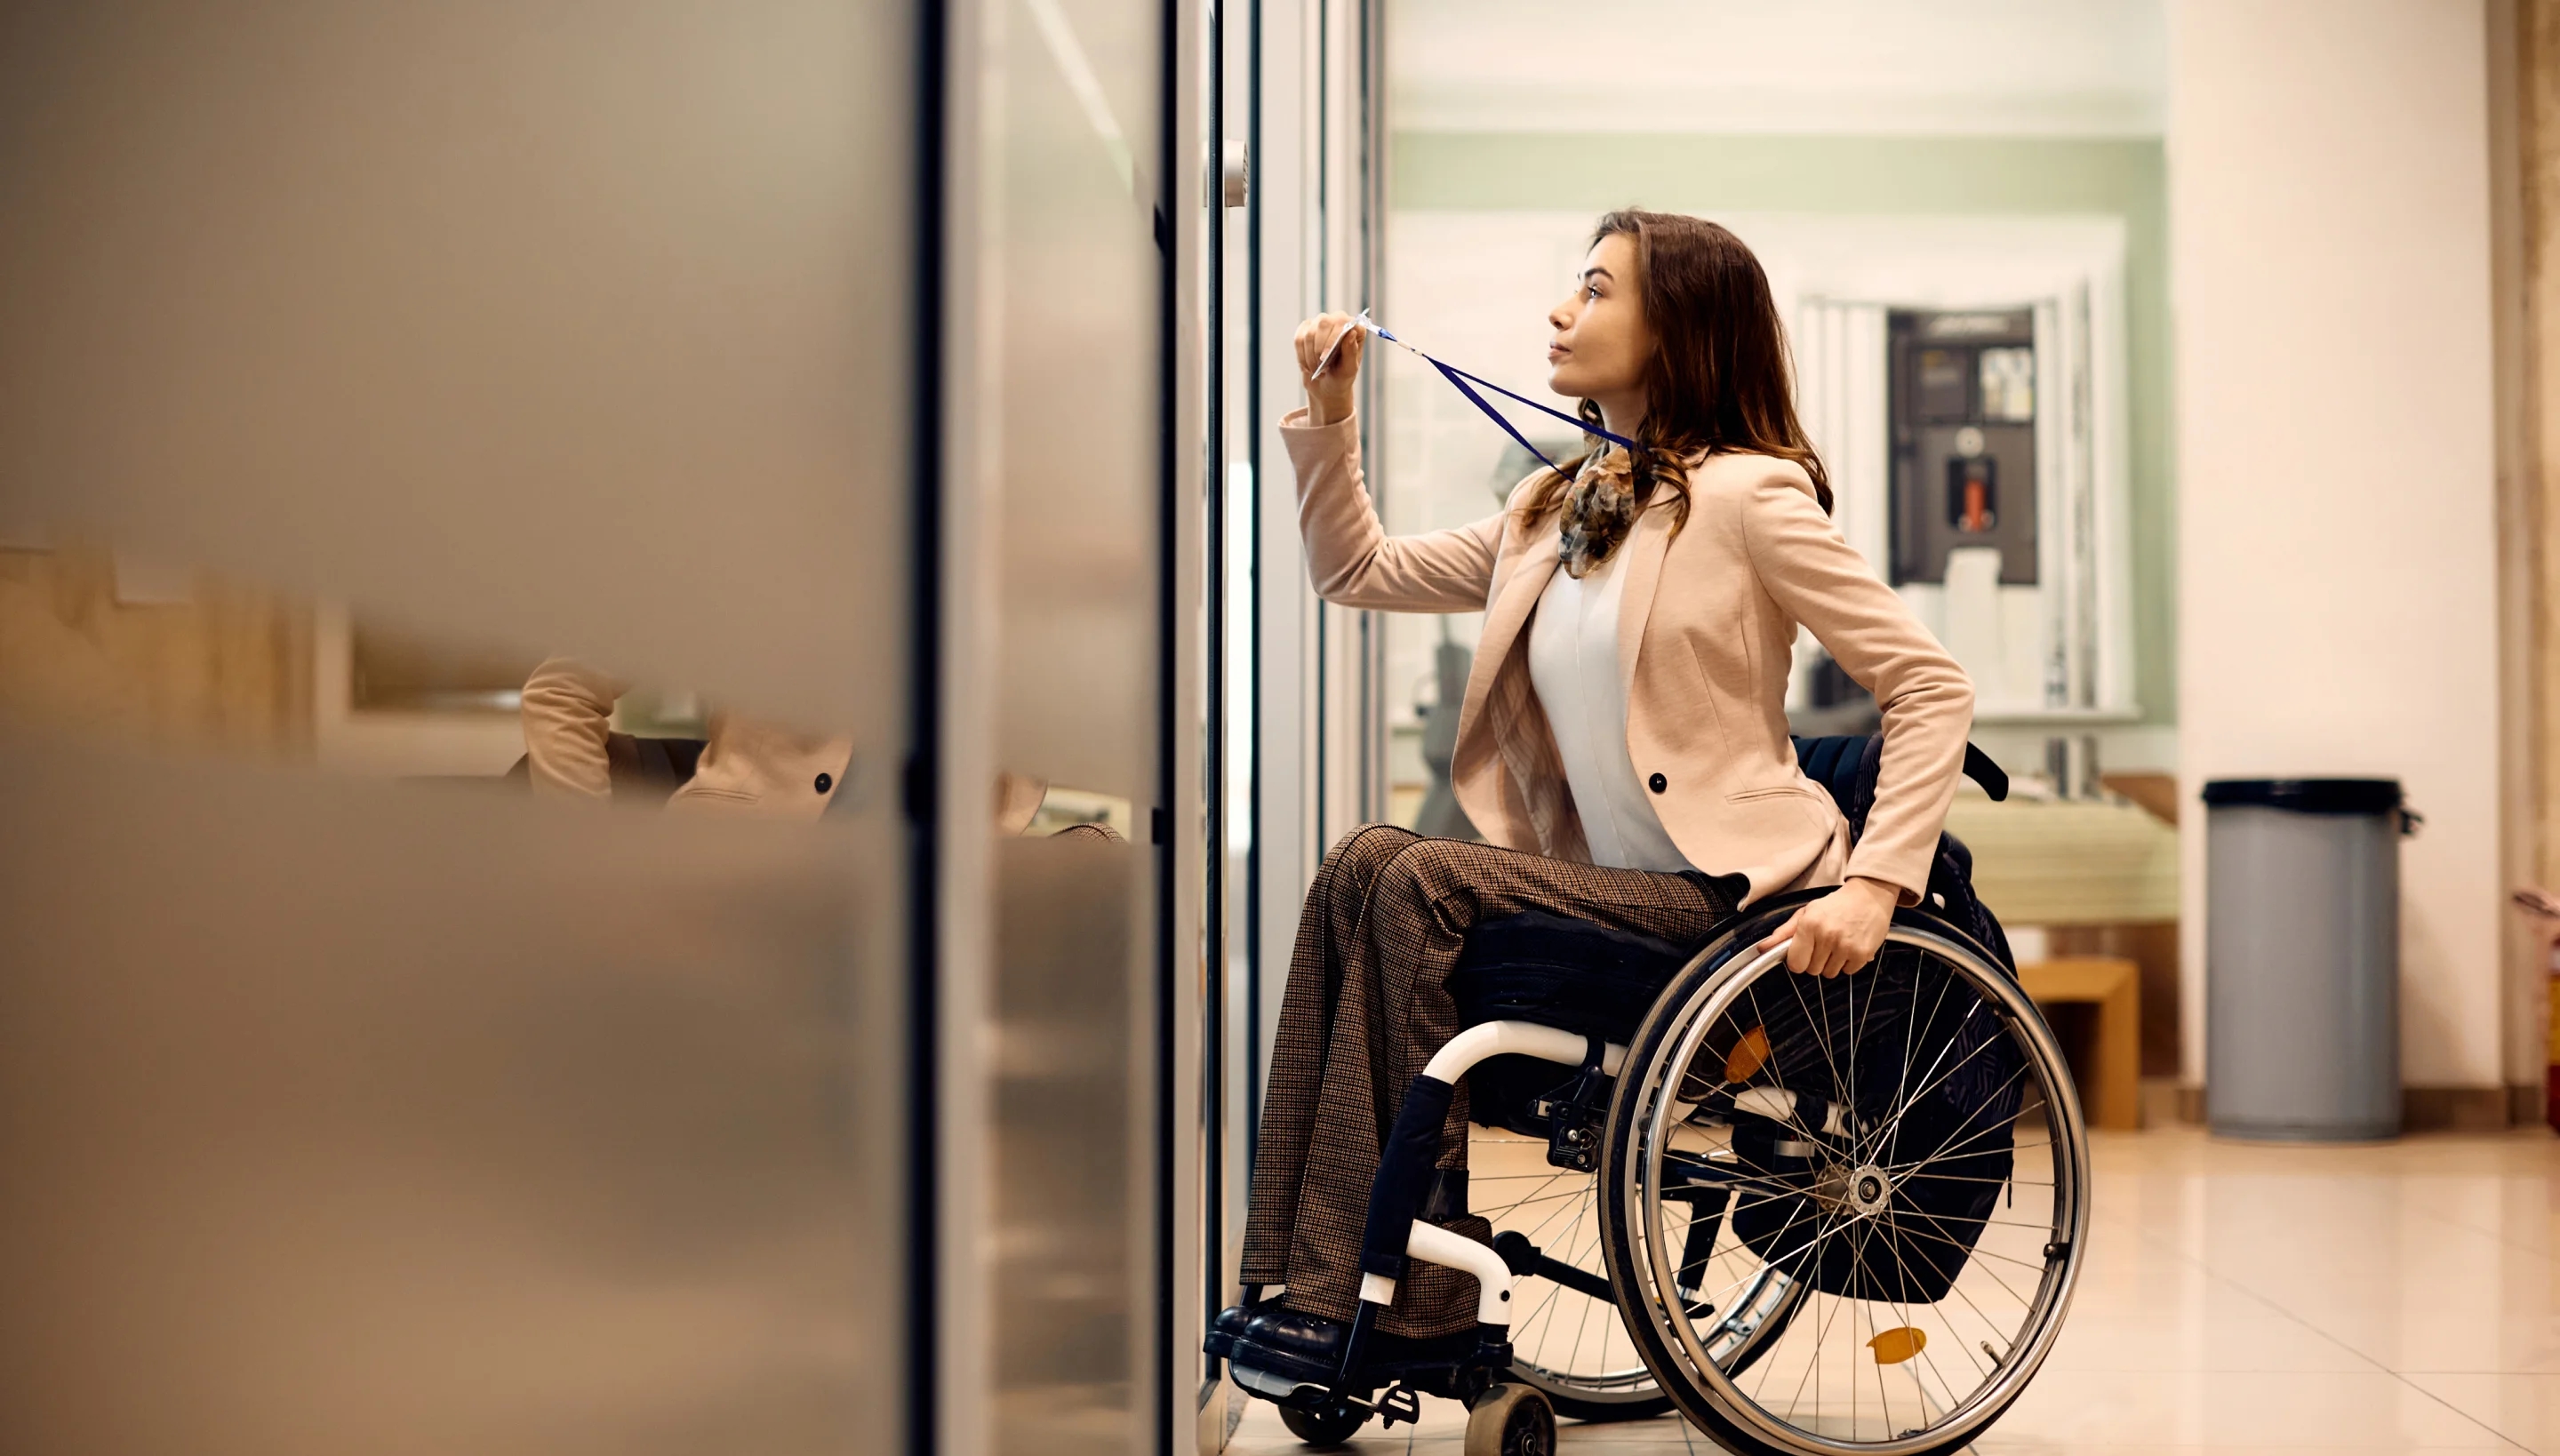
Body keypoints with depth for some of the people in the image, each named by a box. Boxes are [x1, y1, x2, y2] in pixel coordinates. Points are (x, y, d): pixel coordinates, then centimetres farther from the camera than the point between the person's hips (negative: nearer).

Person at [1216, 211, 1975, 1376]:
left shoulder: (1747, 495, -5)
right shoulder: (1553, 514, 17)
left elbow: (1931, 687, -8)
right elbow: (1359, 573, 25)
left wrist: (1874, 886, -19)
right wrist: (1327, 413, 13)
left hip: (1726, 892, -6)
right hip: (1606, 886, 7)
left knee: (1425, 883, -22)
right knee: (1362, 862, -16)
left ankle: (1407, 1311, -18)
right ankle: (1306, 1284, -21)